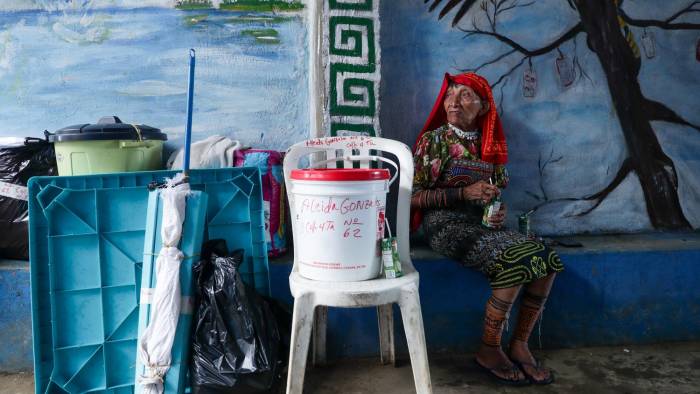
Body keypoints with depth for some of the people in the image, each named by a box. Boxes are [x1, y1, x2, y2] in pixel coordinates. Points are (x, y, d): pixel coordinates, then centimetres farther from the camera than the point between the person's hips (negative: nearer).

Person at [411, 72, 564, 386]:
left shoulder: (489, 146, 12)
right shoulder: (433, 140, -4)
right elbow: (413, 198, -10)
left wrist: (500, 212, -4)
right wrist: (464, 193, -18)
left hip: (483, 223, 6)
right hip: (445, 224, -6)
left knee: (545, 258, -15)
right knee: (514, 263, -27)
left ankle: (519, 346, -2)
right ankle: (489, 350, -8)